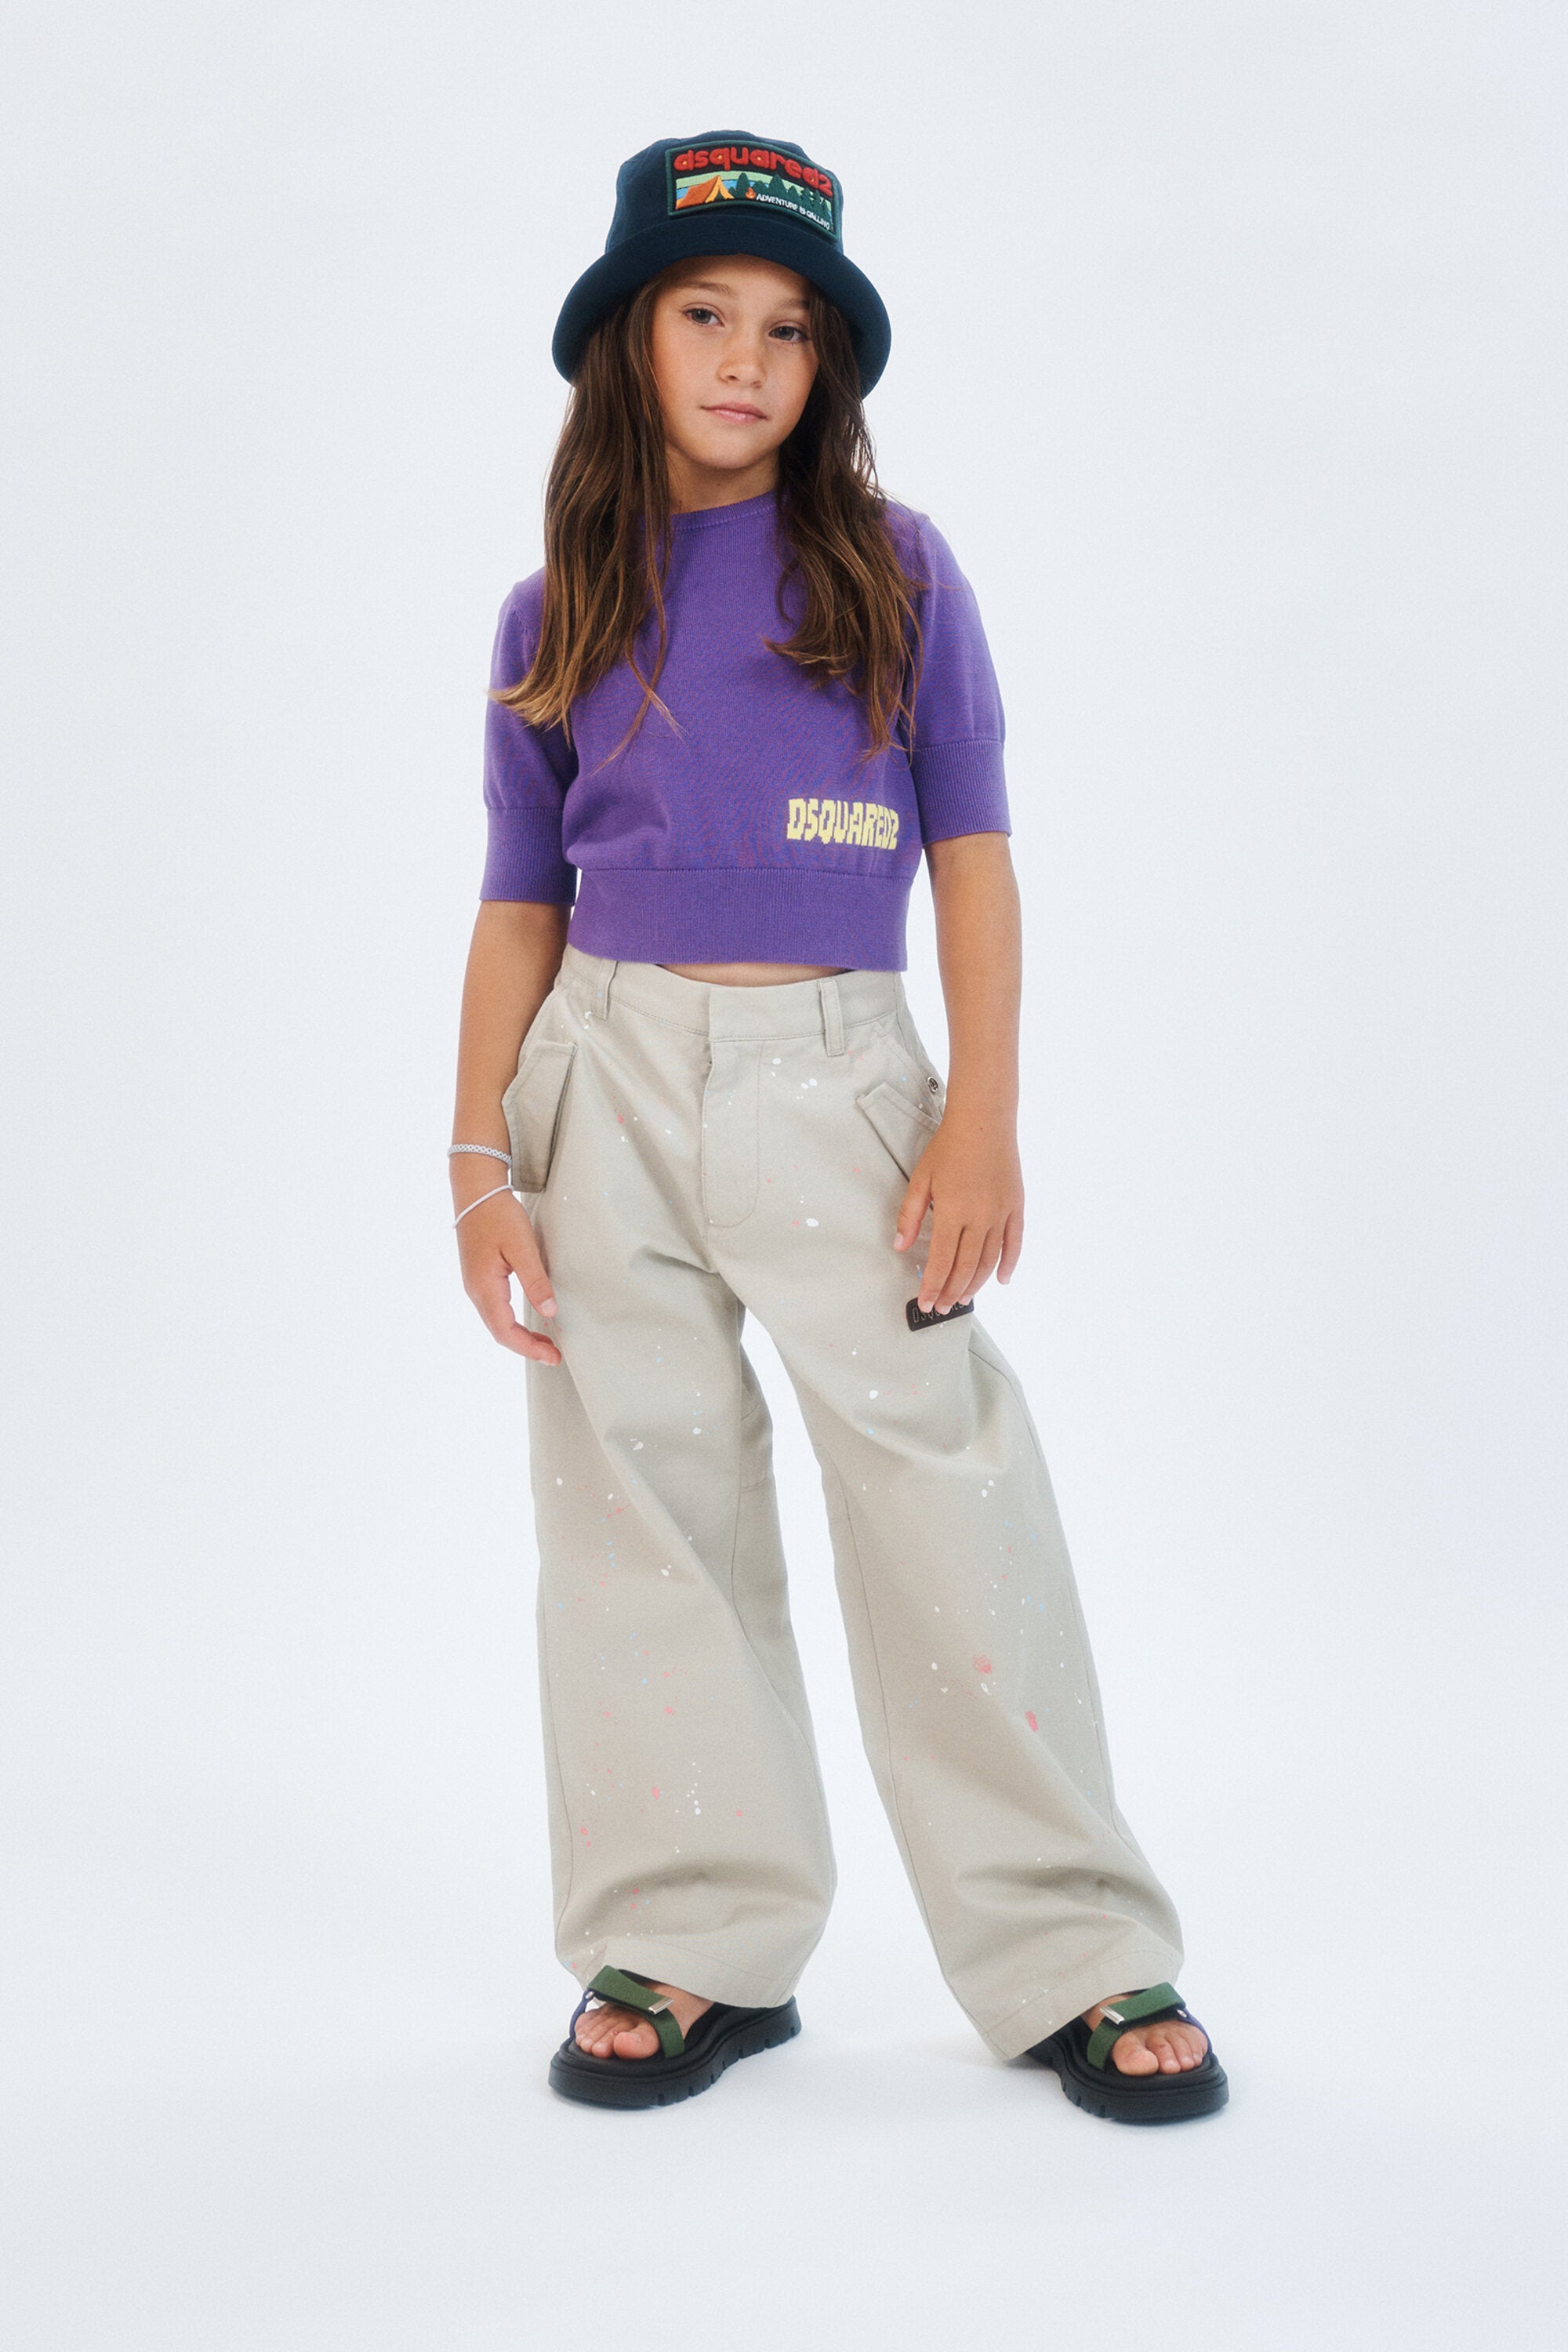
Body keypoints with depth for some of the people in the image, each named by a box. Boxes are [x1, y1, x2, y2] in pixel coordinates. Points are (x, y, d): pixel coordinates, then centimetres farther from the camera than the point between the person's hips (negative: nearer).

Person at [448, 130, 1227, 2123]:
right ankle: (697, 1950, 18)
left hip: (835, 1067, -2)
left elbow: (972, 853, 4)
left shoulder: (894, 569, 6)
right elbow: (521, 907, 10)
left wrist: (983, 1115, -6)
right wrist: (480, 1158, 2)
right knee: (641, 1513, 5)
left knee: (949, 1506, -4)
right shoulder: (555, 616, 11)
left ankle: (1077, 1959, 8)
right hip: (610, 1075, 3)